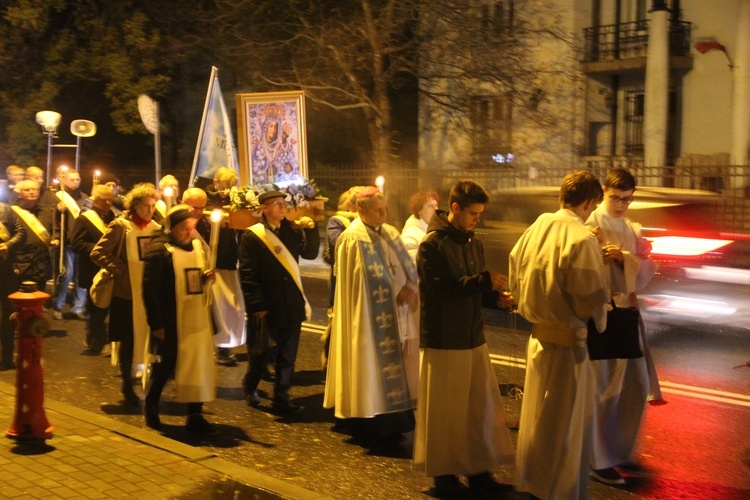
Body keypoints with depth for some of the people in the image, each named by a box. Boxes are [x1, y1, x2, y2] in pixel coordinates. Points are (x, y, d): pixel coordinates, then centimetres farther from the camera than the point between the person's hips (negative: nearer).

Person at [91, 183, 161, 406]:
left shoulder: (156, 228, 7)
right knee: (128, 339, 4)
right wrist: (120, 270, -14)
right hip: (127, 292, -4)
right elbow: (98, 253, -9)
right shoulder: (120, 226, -6)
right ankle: (127, 385, 18)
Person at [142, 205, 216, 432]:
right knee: (165, 365, 6)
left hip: (196, 320, 6)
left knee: (198, 366, 6)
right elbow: (150, 289, -14)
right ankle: (151, 407, 29)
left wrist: (206, 276, 0)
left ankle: (195, 414, 16)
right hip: (171, 322, -6)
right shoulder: (159, 250, -12)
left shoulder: (197, 245, 10)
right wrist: (156, 323, -15)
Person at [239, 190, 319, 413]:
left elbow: (310, 253, 2)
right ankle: (250, 388, 36)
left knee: (288, 354, 9)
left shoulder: (292, 230, 6)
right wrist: (257, 305, -14)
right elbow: (247, 275, -10)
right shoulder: (252, 236, -8)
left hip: (291, 304, 4)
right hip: (265, 307, -4)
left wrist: (311, 230, -11)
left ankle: (281, 398, 20)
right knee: (259, 352, 11)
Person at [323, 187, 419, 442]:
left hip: (395, 312, 7)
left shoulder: (391, 233, 12)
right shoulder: (353, 238, -10)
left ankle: (394, 420, 18)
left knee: (396, 363, 9)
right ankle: (371, 426, 6)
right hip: (369, 315, -7)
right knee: (372, 365, -3)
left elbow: (407, 267, 7)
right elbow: (372, 276, -17)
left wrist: (409, 289, -11)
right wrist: (398, 292, -14)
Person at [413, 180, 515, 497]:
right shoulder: (432, 244, -12)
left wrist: (495, 298, -2)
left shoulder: (473, 243, 12)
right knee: (445, 412, 3)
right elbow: (440, 288, -21)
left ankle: (478, 471, 21)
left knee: (481, 407, 9)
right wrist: (485, 281, -23)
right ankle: (443, 474, 18)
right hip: (444, 340, -7)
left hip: (473, 337, 7)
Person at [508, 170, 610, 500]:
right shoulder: (582, 239, -19)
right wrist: (599, 321, 1)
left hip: (537, 334, 7)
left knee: (536, 412, 21)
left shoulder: (535, 229, 2)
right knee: (565, 420, 7)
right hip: (567, 339, -7)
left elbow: (515, 280, 9)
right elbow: (592, 295, -19)